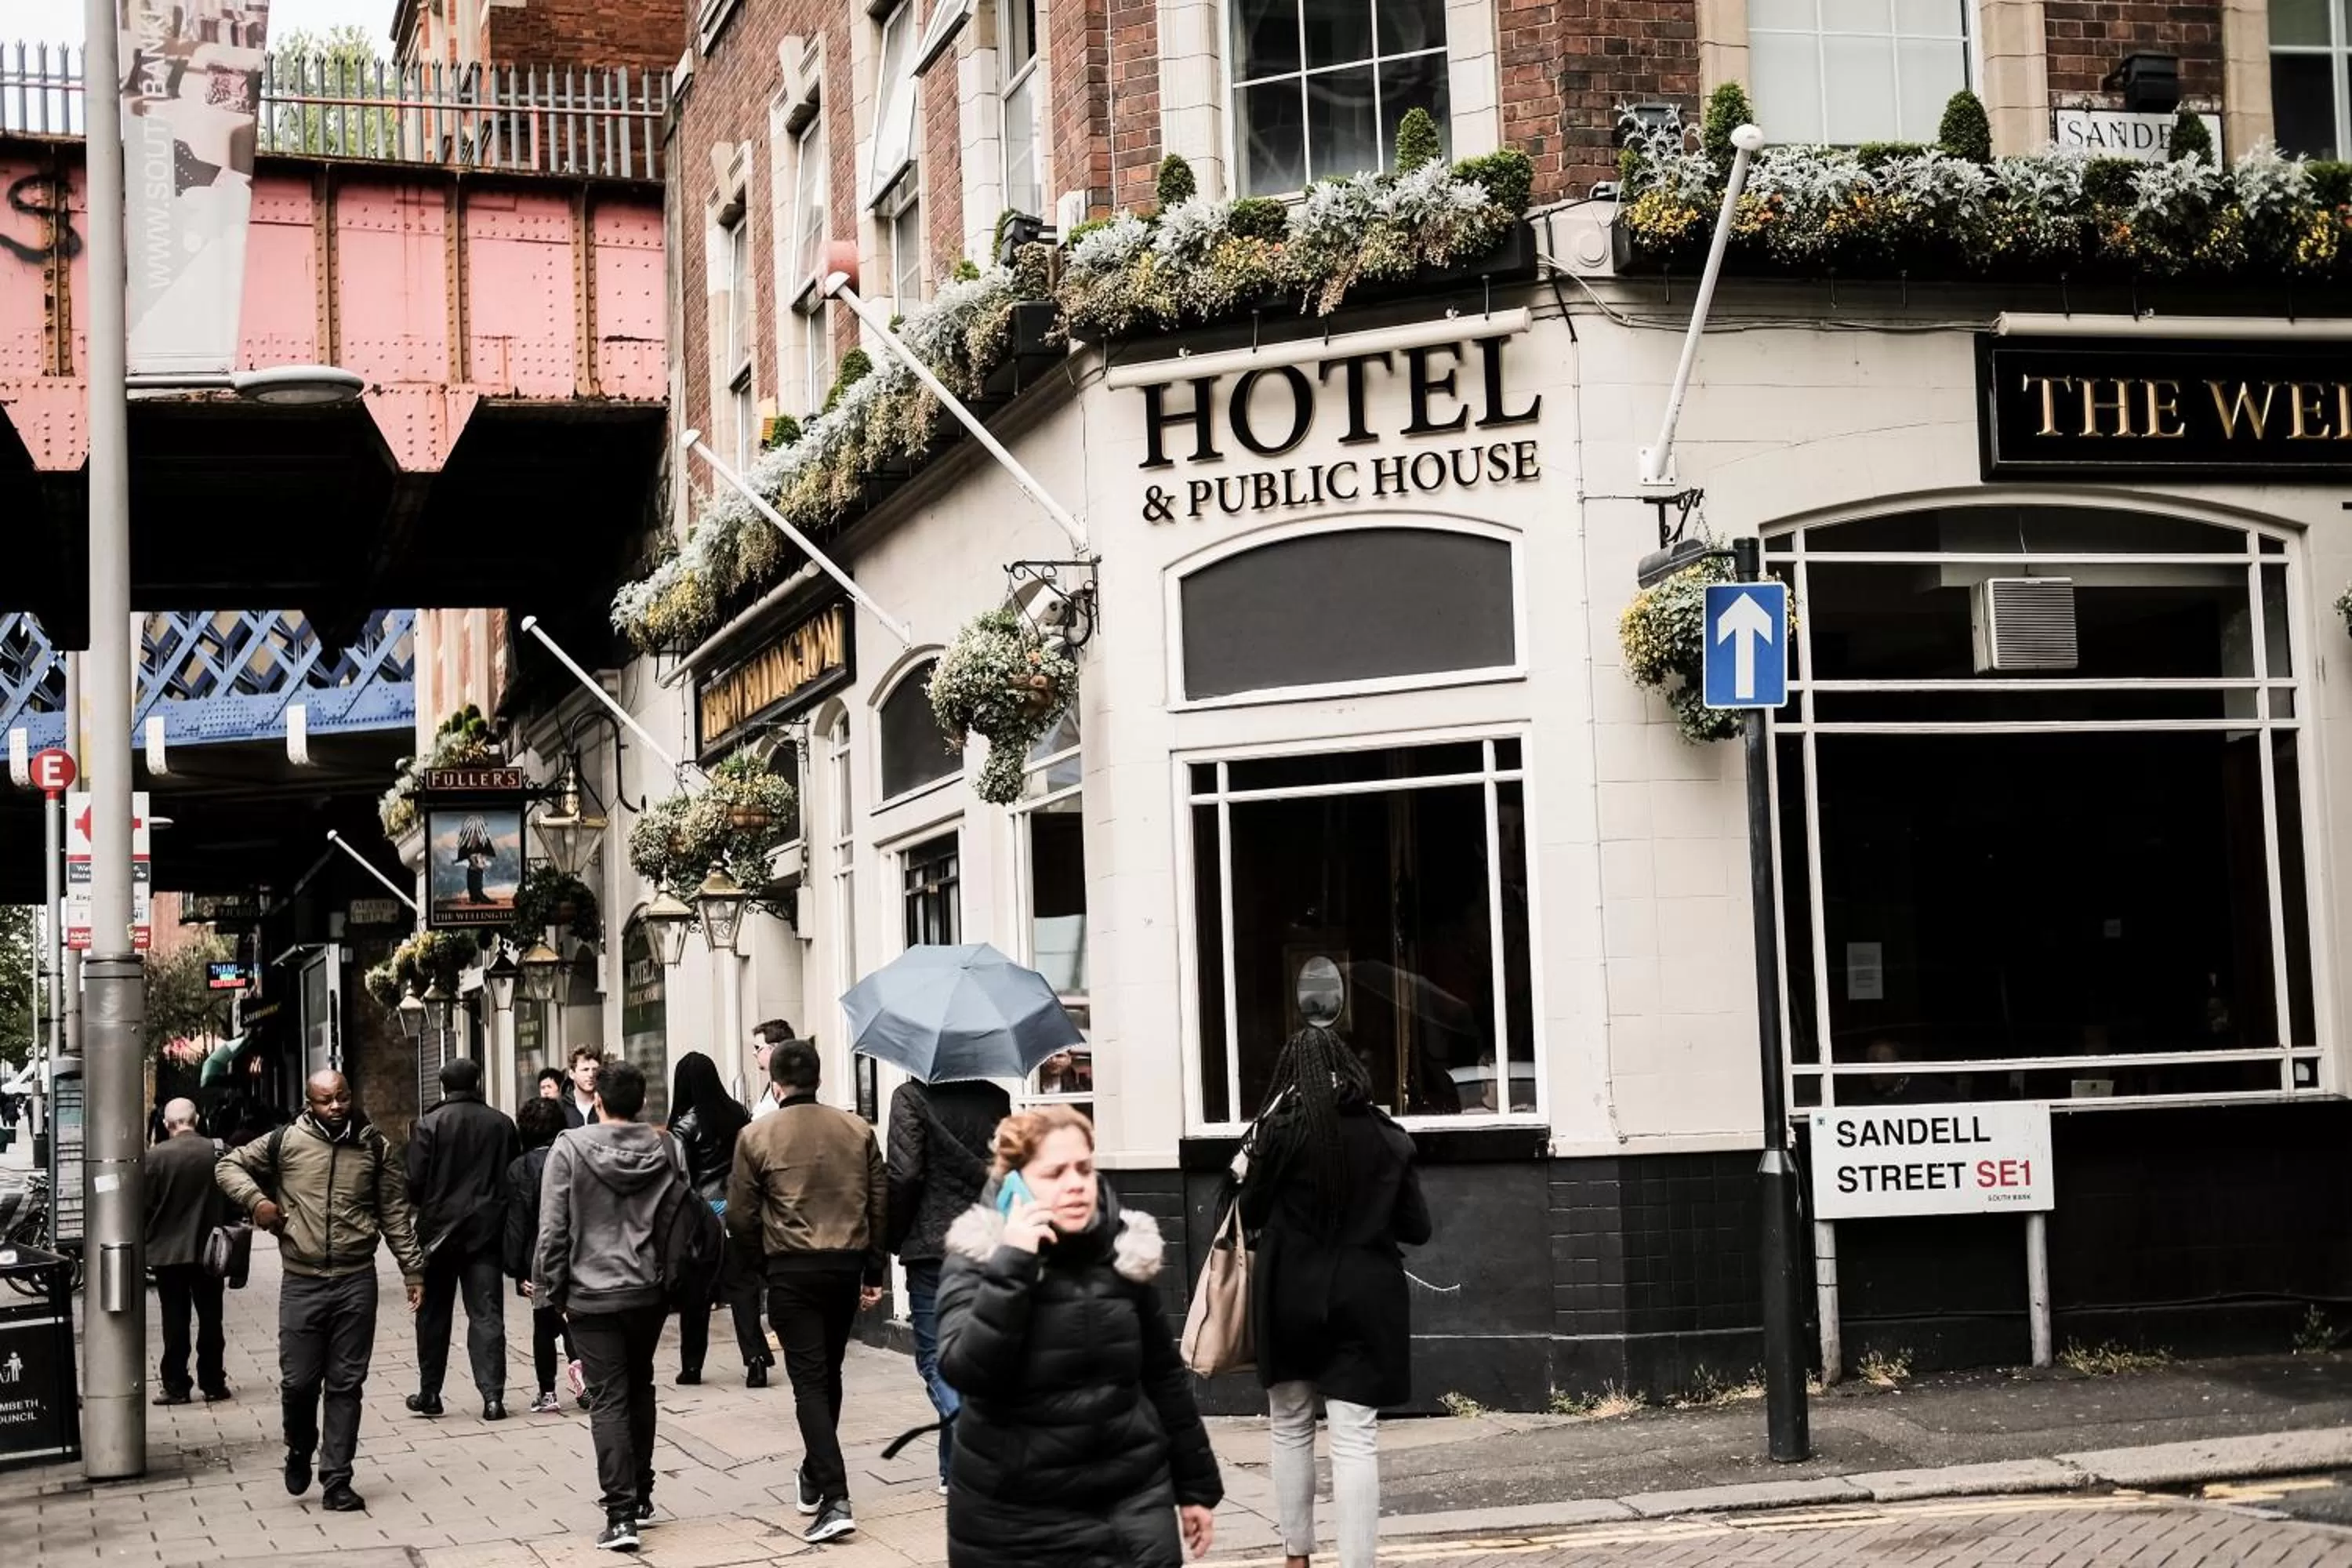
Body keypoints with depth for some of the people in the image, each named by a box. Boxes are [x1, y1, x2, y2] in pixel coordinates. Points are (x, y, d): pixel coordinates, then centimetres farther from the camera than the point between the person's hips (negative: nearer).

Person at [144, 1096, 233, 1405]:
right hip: (209, 1249, 2)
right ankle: (213, 1383, 14)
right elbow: (231, 1201, 0)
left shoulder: (156, 1156, -13)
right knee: (210, 1319, 10)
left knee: (175, 1322, 5)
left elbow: (146, 1204, -8)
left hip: (168, 1250, -2)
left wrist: (146, 1239, 9)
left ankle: (176, 1386, 7)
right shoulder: (218, 1153, -7)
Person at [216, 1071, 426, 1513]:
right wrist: (256, 1199, -8)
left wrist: (413, 1270, 8)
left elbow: (395, 1214, 10)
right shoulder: (285, 1142, 0)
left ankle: (337, 1480, 9)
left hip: (356, 1282, 1)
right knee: (298, 1381, 2)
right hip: (302, 1283, -1)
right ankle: (300, 1450, 31)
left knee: (346, 1385, 3)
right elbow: (229, 1165, 10)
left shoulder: (374, 1146, 5)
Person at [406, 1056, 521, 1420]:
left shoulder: (428, 1125, -8)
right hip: (486, 1230, 1)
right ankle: (492, 1395, -7)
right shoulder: (502, 1124, 0)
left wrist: (428, 1209, 10)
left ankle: (429, 1393, 19)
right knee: (486, 1314, 2)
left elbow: (415, 1182, -9)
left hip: (439, 1230, -1)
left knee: (433, 1315, 12)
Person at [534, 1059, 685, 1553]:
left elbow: (553, 1229, -9)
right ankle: (641, 1497, 29)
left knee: (608, 1401, -1)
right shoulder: (665, 1147, -1)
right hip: (649, 1291, 3)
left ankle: (621, 1514, -9)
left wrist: (551, 1290, -1)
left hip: (592, 1294, -3)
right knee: (640, 1390, 20)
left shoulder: (570, 1148, -9)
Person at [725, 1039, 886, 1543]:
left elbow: (740, 1218, -3)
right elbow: (880, 1205, 5)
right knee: (829, 1374, 20)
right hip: (848, 1265, 4)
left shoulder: (756, 1137, -7)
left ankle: (834, 1499, -14)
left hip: (792, 1270, -4)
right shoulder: (858, 1131, 3)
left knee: (809, 1380, -3)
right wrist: (874, 1270, 13)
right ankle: (814, 1478, 32)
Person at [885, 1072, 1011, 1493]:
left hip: (931, 1246, -5)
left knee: (935, 1359, 3)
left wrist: (894, 1238, -2)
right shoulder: (995, 1097, 5)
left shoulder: (912, 1096, -10)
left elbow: (904, 1175, -15)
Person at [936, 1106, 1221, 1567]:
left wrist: (1196, 1486, 14)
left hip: (1133, 1503, 3)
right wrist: (1011, 1265, -23)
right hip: (1014, 1519, -2)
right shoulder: (978, 1258, -6)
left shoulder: (1126, 1252, 3)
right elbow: (965, 1371, -20)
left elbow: (1164, 1375, 12)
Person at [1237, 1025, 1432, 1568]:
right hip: (1363, 1298, 1)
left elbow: (1251, 1216, 2)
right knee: (1356, 1438, -2)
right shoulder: (1388, 1136, 0)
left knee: (1291, 1427, 16)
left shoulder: (1282, 1131, -8)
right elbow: (1417, 1228, 7)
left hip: (1291, 1296, -1)